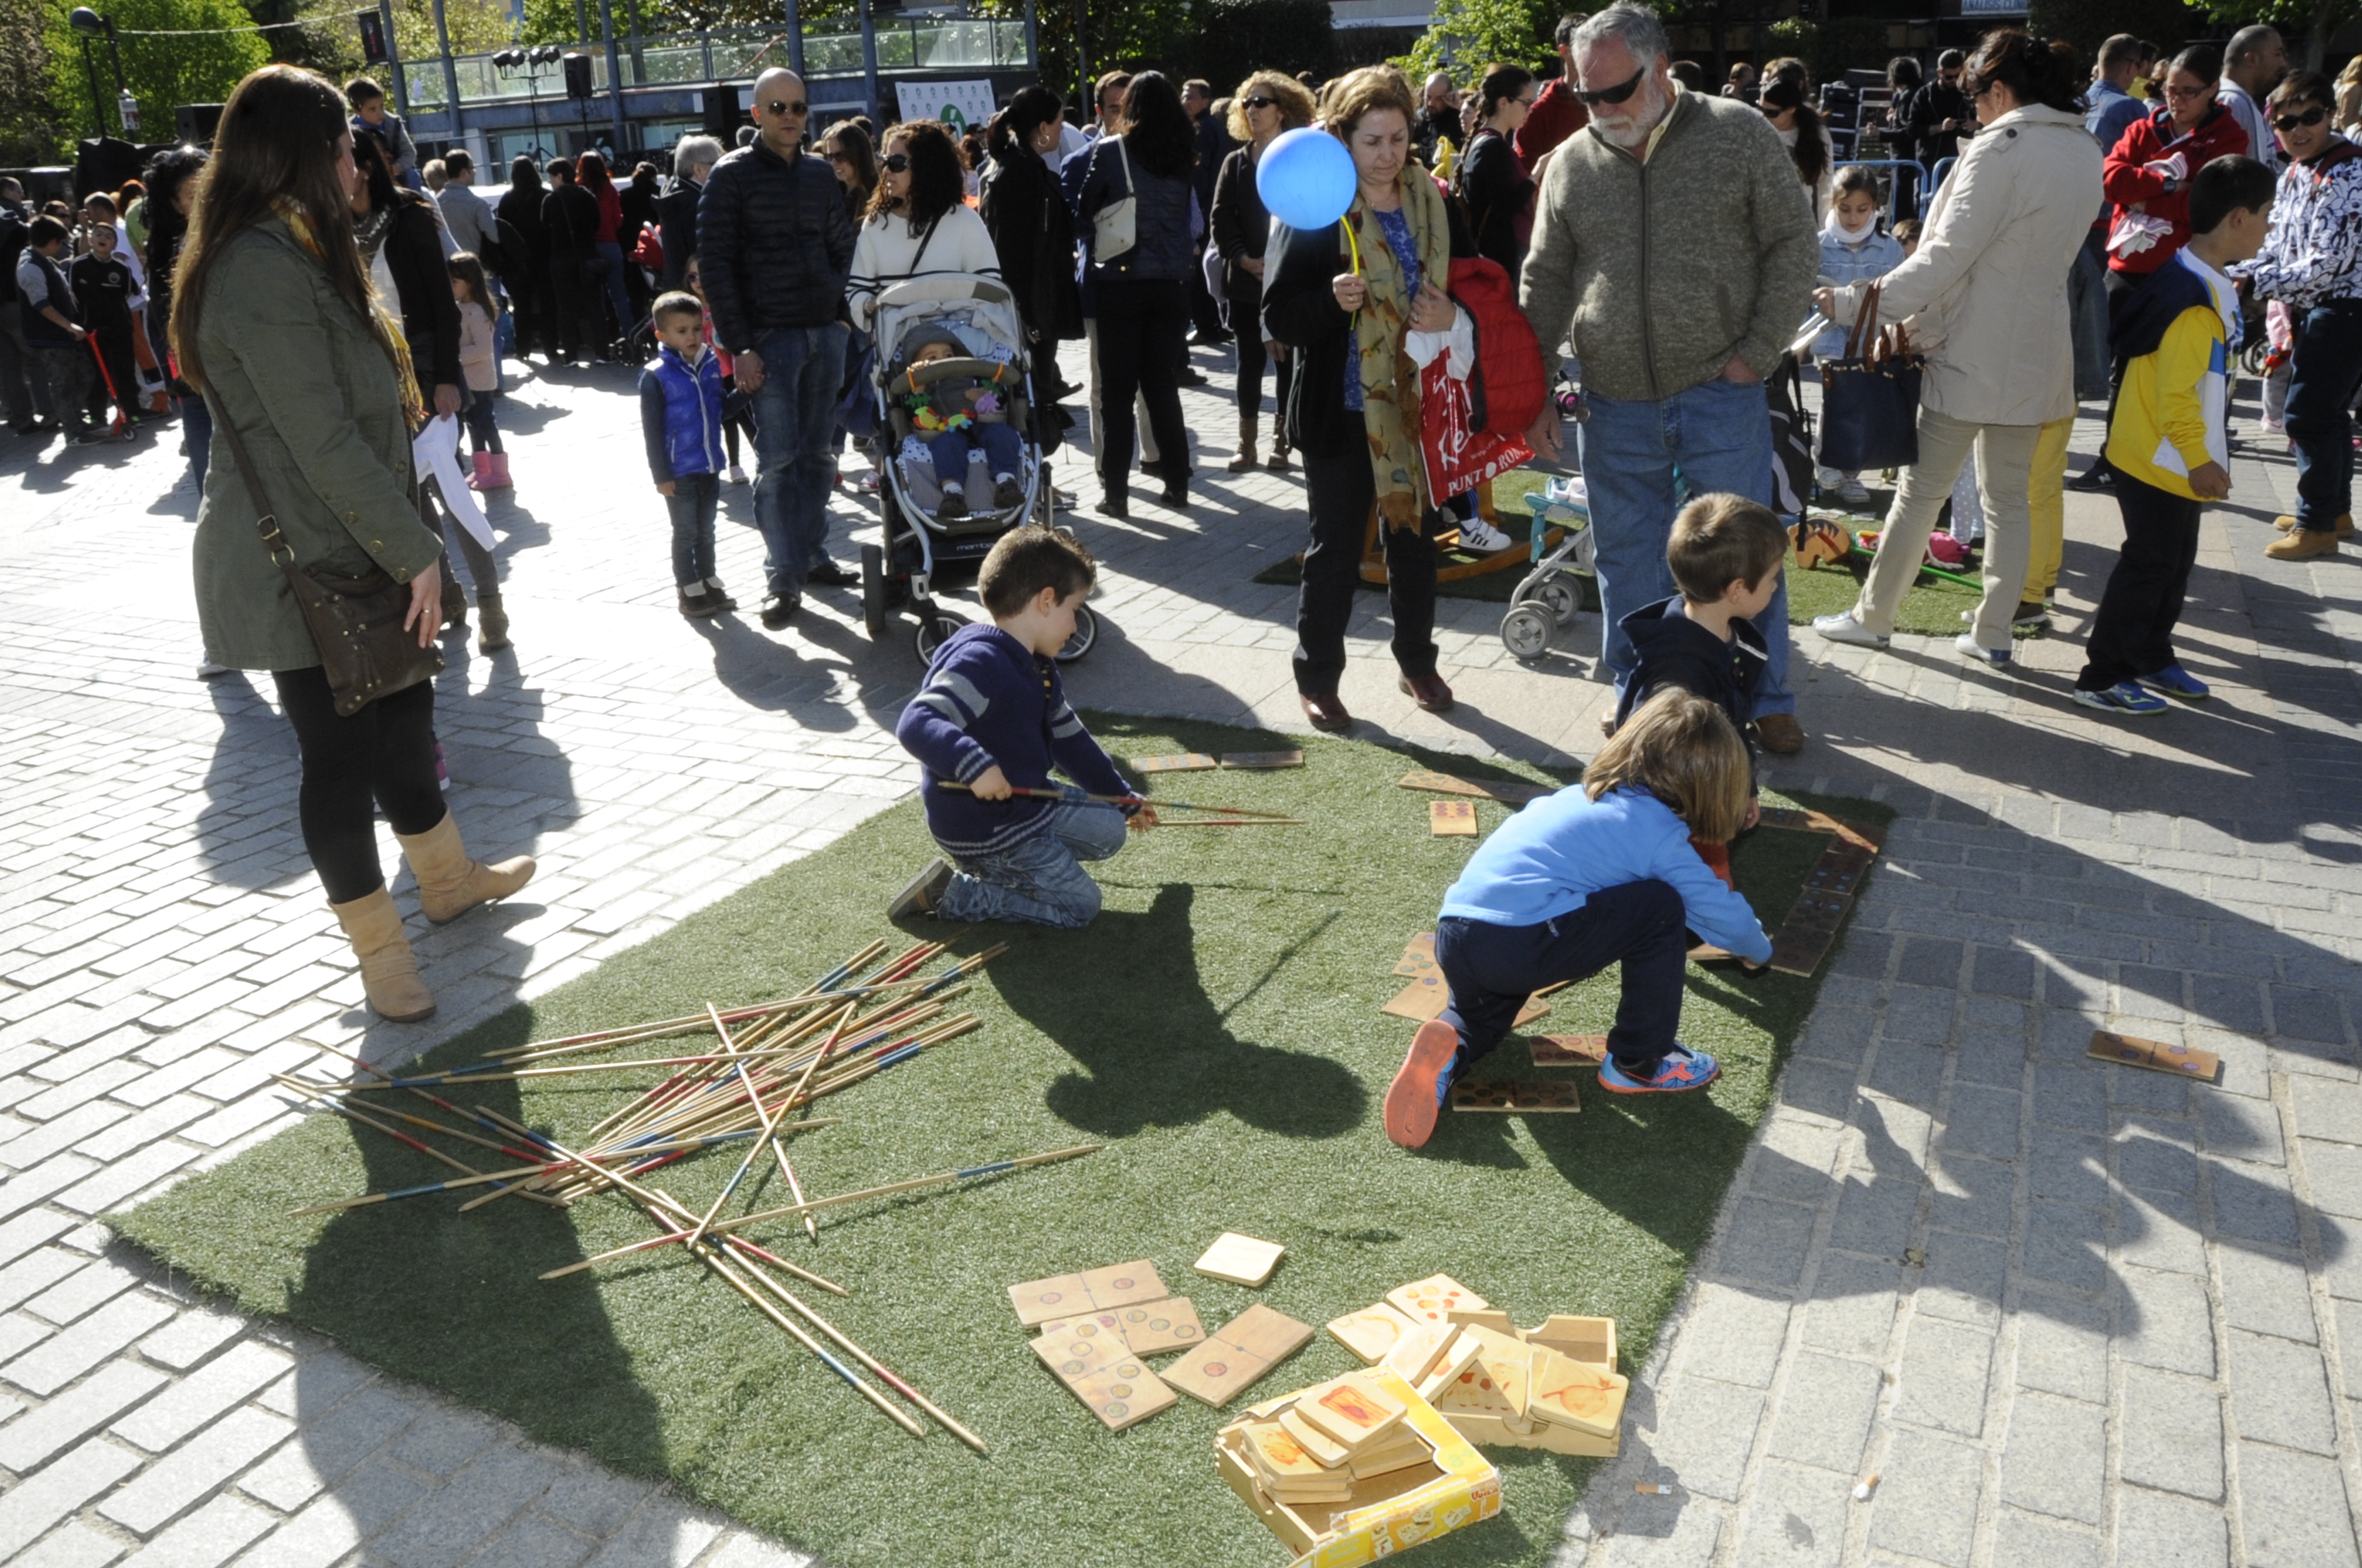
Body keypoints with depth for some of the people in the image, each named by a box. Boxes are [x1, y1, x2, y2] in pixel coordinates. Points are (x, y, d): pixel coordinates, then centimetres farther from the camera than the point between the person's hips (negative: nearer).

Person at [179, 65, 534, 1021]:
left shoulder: (291, 254, 14)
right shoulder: (264, 269, -21)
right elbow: (324, 442, -24)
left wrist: (405, 541, 14)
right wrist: (416, 551, -18)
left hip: (349, 554, 10)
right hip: (299, 569, -10)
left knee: (403, 719, 19)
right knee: (339, 750, 2)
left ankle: (447, 880, 37)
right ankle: (379, 949, 15)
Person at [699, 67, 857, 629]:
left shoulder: (820, 175, 13)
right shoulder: (732, 175, -2)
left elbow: (842, 249, 19)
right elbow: (715, 263, -6)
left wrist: (845, 311, 6)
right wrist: (739, 346, -12)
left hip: (826, 333, 5)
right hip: (769, 337, -4)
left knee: (817, 454, 7)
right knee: (778, 458, -5)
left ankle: (811, 554, 17)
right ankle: (782, 578, 1)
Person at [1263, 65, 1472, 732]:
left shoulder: (1433, 207, 3)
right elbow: (1279, 314, -12)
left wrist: (1453, 316, -11)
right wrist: (1332, 301, -31)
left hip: (1416, 405, 4)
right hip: (1341, 410, -4)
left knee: (1414, 539, 16)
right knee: (1335, 548, 4)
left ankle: (1417, 663, 33)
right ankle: (1316, 677, 17)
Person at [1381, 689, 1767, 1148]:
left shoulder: (1580, 798, 26)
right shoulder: (1660, 834, 4)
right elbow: (1720, 911, 13)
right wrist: (1761, 950, 36)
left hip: (1452, 936, 7)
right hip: (1522, 943, -7)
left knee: (1481, 1013, 37)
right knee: (1661, 908, 6)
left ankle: (1448, 1048, 3)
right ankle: (1640, 1064, 15)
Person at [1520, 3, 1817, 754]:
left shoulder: (1738, 134, -2)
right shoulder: (1570, 164, 4)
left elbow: (1794, 244, 0)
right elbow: (1545, 284, 8)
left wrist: (1758, 352, -8)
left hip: (1720, 393, -2)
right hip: (1616, 405, 2)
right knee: (1626, 563, 10)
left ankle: (1767, 699, 21)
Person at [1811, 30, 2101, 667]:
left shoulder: (2001, 148, -16)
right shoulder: (2084, 153, 9)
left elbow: (1945, 256, -20)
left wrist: (1856, 302, -17)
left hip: (1973, 354, -7)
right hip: (2034, 353, 7)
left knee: (1922, 490, 3)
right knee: (2009, 497, 11)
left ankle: (1873, 616, 13)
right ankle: (1993, 632, 16)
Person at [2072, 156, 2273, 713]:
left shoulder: (2212, 286, 10)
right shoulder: (2195, 299, -23)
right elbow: (2175, 392, -25)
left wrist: (2202, 456, 20)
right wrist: (2199, 458, -19)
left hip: (2174, 460, 10)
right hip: (2160, 460, -10)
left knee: (2174, 562, 18)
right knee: (2148, 564, -3)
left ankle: (2152, 659, 32)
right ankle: (2102, 677, 5)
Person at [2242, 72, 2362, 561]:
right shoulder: (2295, 171, 9)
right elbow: (2278, 245, 15)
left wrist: (2253, 283, -20)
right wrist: (2240, 272, -1)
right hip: (2312, 308, 9)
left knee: (2307, 414, -7)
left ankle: (2317, 526, 3)